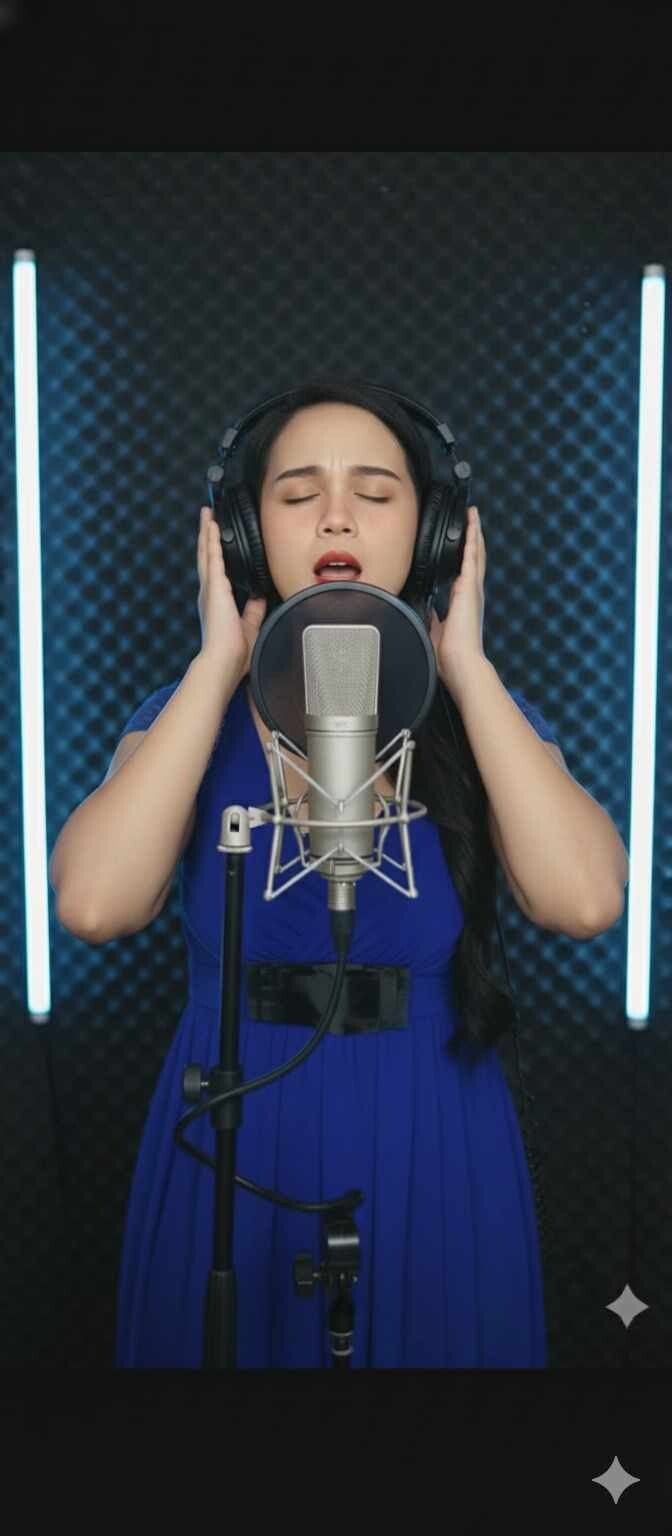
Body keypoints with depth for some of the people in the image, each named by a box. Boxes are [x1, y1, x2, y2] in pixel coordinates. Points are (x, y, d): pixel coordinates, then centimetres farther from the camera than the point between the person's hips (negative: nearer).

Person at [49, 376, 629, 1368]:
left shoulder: (482, 718, -3)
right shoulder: (194, 714, -3)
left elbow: (584, 903, -22)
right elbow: (96, 906, -22)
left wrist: (466, 665, -17)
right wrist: (218, 663, -17)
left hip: (432, 1159, 0)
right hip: (233, 1161, 0)